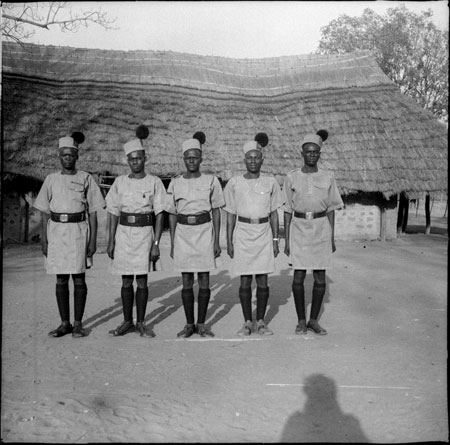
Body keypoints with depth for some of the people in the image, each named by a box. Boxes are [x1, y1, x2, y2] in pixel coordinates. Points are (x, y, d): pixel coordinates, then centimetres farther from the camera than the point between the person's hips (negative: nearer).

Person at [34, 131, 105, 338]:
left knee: (79, 278, 0)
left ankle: (78, 323, 10)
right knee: (61, 280, 6)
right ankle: (64, 323, 16)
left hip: (78, 230, -2)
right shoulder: (51, 179, 8)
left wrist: (93, 240, -4)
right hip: (56, 230, 2)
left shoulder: (86, 179, 2)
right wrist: (44, 240, 3)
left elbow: (93, 213, 2)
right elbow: (45, 213, 9)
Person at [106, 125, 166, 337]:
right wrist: (111, 241, 2)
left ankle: (140, 323, 15)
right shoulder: (120, 182, 5)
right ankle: (127, 322, 20)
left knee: (142, 281, 2)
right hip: (123, 233, 2)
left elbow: (159, 215, -3)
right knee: (126, 281, 8)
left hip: (144, 233, -2)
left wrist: (156, 243, -8)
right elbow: (114, 213, 7)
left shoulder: (154, 182, -2)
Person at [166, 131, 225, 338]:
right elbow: (172, 215, 8)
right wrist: (172, 243, 4)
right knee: (187, 282, 5)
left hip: (204, 231, -1)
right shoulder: (175, 183, 5)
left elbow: (216, 212, 3)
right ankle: (189, 324, 17)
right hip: (183, 233, 1)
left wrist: (216, 241, -1)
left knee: (204, 280, 3)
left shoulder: (211, 181, 1)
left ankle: (201, 323, 16)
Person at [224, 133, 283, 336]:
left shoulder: (270, 182, 3)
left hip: (264, 234, 1)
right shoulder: (234, 183, 1)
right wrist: (229, 241, 0)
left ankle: (260, 322, 16)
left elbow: (274, 213, 7)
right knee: (245, 281, 3)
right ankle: (247, 322, 15)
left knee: (262, 280, 2)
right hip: (243, 234, 0)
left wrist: (275, 239, 3)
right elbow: (230, 215, 4)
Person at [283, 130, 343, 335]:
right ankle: (301, 320, 15)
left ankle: (314, 320, 18)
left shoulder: (328, 177, 3)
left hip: (321, 228, 1)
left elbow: (331, 209, 6)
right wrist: (287, 240, 0)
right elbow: (288, 210, 3)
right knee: (298, 277, -2)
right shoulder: (291, 177, 0)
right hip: (299, 228, -1)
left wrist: (332, 238, 3)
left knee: (320, 278, 3)